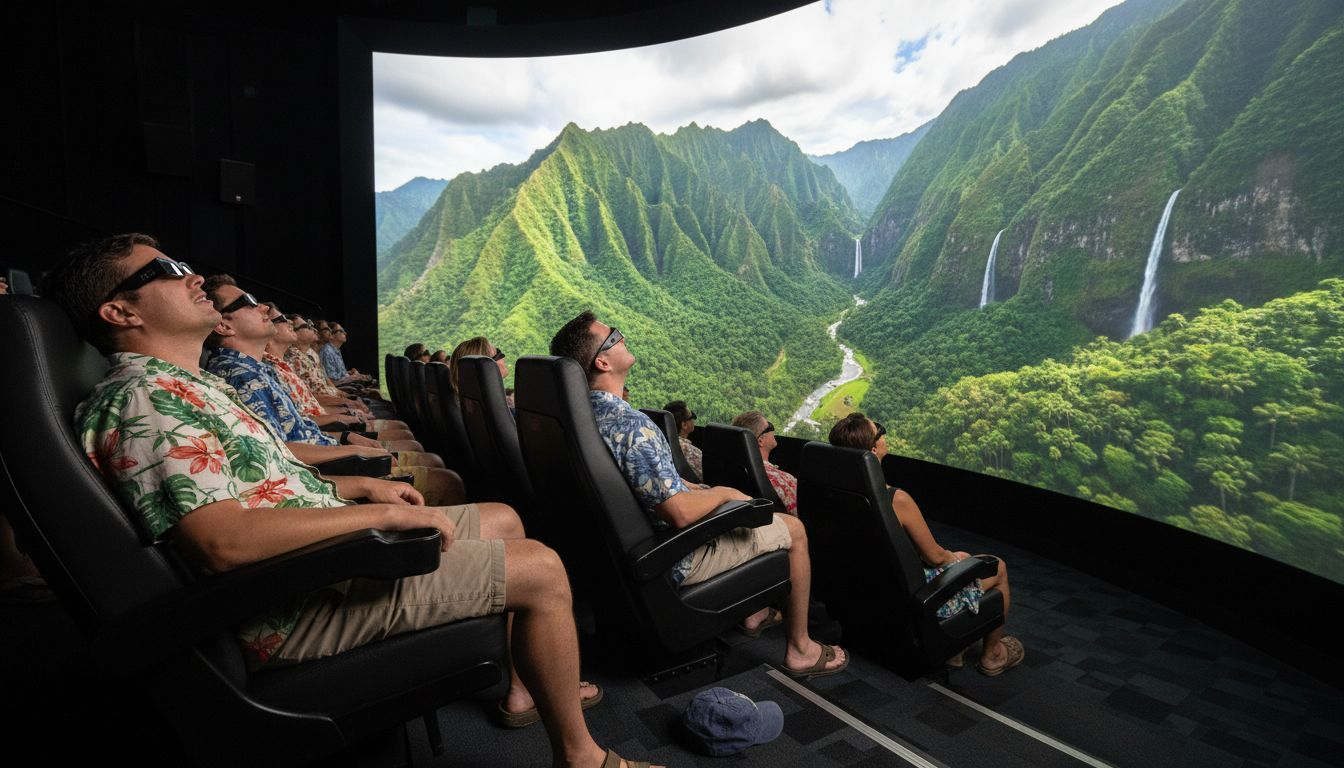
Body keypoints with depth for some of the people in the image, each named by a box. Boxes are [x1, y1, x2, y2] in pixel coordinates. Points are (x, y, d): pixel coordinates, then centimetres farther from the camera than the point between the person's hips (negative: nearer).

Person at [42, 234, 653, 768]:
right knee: (541, 570, -12)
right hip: (297, 602, -11)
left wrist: (360, 486, 12)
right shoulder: (144, 398, -18)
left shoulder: (184, 386, 16)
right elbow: (222, 541, -30)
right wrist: (381, 514, -24)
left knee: (503, 520, 18)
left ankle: (523, 687, 31)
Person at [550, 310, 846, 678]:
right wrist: (723, 493, -11)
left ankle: (754, 611, 39)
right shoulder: (631, 425, -32)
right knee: (794, 529, 6)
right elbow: (680, 513, -31)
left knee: (730, 503, 30)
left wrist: (703, 492, 10)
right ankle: (800, 650, 19)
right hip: (672, 561, -9)